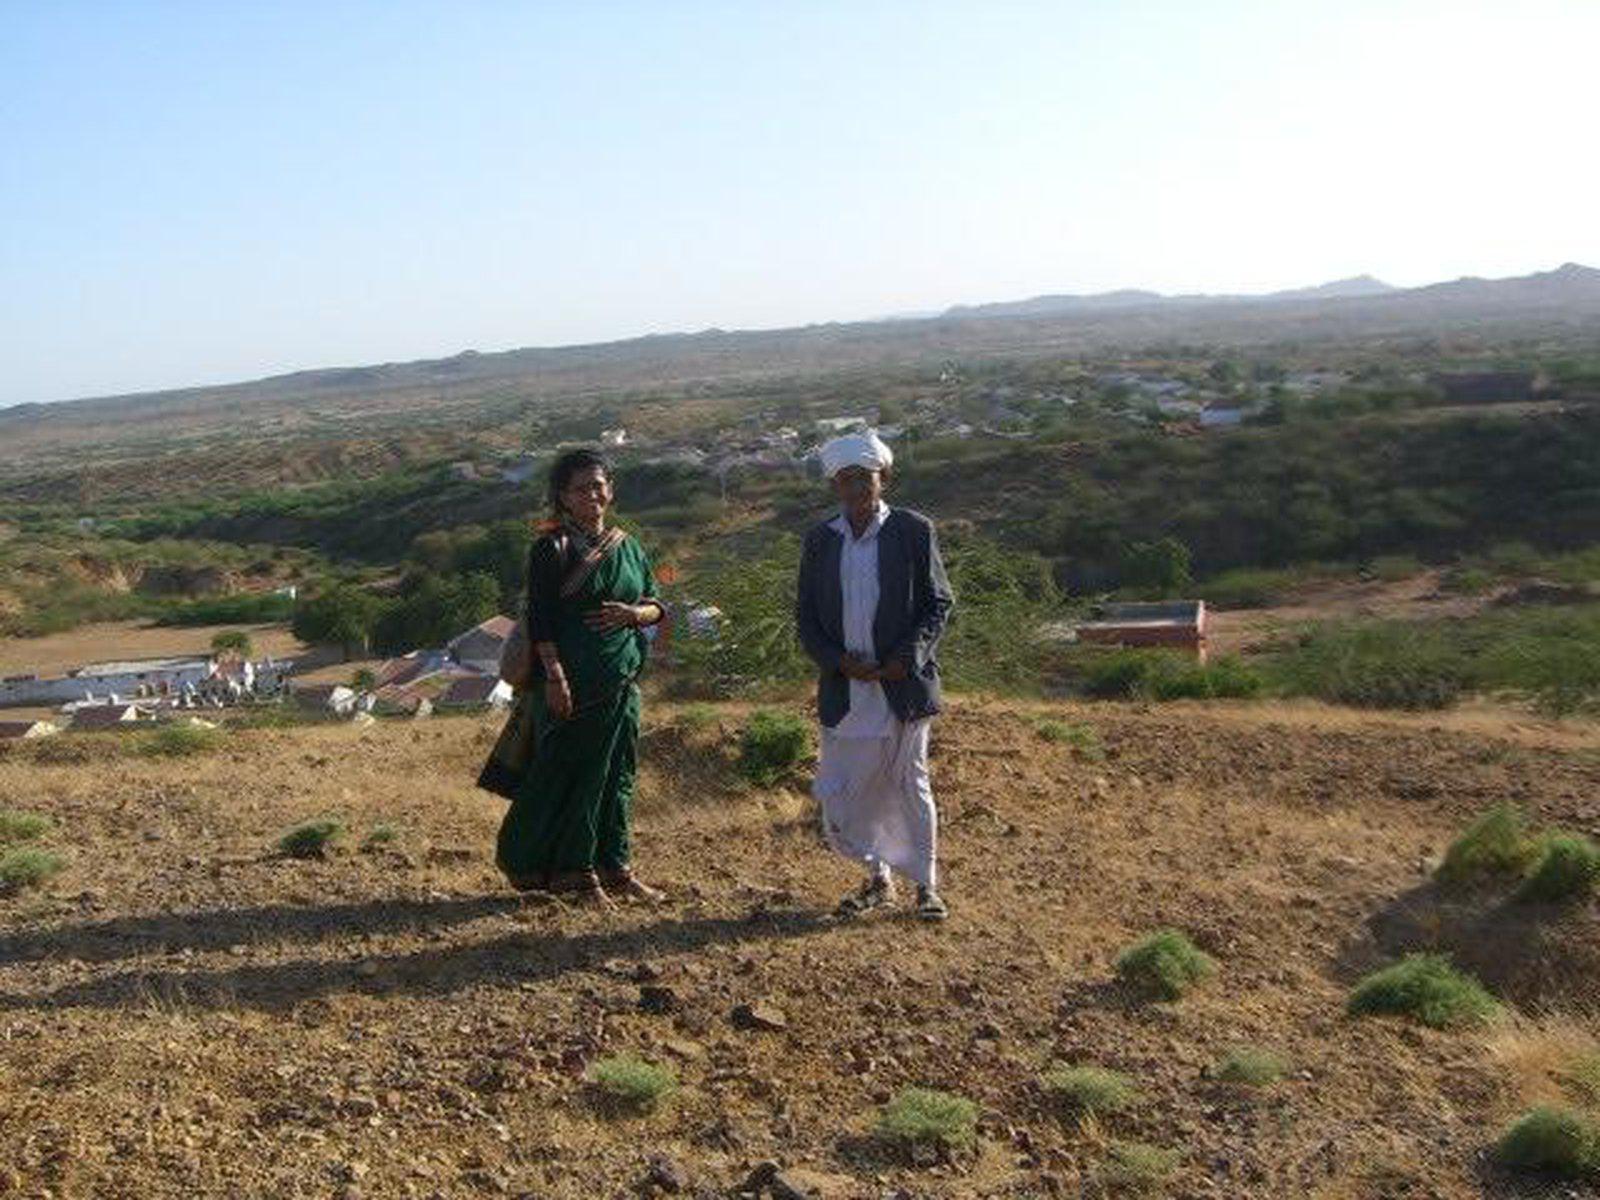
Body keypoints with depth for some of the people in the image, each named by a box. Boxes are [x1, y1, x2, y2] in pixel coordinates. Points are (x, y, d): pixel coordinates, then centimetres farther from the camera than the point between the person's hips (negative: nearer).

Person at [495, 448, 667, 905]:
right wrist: (553, 675, -19)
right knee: (570, 772, 0)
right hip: (572, 681, -6)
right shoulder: (552, 548, -6)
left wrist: (634, 613, -8)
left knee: (617, 773, 10)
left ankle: (613, 867, 20)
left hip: (622, 679, 6)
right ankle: (574, 870, 10)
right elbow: (540, 618, -11)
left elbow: (657, 604, 14)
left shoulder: (627, 546, 12)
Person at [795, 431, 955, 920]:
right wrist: (840, 661, -10)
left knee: (910, 785, 7)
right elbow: (806, 616, 6)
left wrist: (907, 658, -14)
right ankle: (879, 879, 25)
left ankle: (926, 884, 21)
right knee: (841, 792, 6)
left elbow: (938, 603, -1)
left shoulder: (914, 531, -3)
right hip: (844, 689, 3)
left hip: (903, 684, -3)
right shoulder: (820, 539, 5)